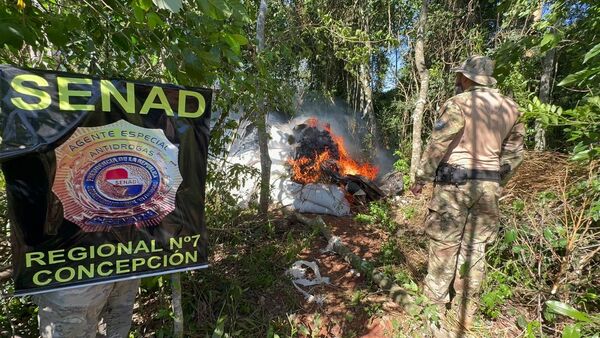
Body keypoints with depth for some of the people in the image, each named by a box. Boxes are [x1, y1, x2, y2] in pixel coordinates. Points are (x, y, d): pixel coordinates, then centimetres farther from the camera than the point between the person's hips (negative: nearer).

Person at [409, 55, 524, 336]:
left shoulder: (458, 104, -8)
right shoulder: (510, 108, 12)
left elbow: (436, 146, -10)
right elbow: (513, 153, 15)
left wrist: (420, 179, -1)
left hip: (455, 183, -6)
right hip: (488, 186, 6)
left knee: (444, 245, 1)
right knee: (475, 247, 11)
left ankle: (435, 309, 11)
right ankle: (464, 315, 22)